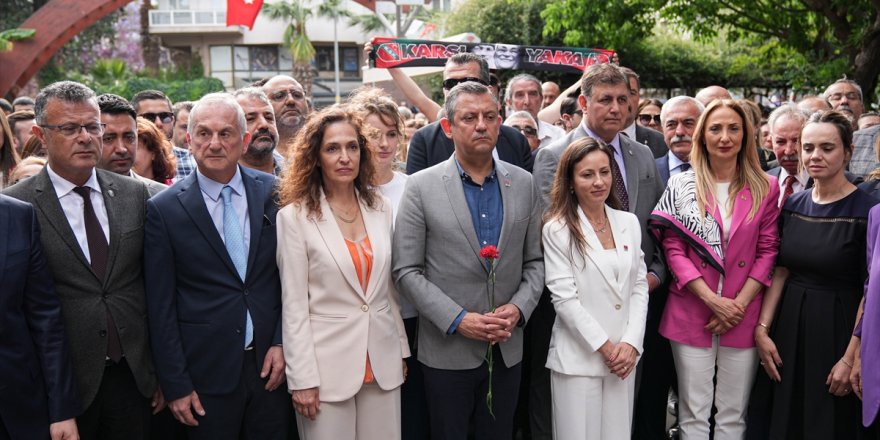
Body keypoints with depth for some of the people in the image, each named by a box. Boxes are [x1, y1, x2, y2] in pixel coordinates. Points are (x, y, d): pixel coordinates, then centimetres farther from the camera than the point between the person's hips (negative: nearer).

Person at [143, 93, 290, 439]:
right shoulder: (164, 209, -7)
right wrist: (176, 385, -5)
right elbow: (161, 308, -5)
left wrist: (282, 342, -2)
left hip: (271, 363, 2)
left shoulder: (272, 192, -1)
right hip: (207, 372, -2)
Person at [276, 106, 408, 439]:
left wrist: (402, 349, 13)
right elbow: (294, 305, -8)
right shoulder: (296, 216, -7)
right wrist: (302, 379, -10)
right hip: (327, 366, -4)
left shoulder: (381, 208, 5)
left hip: (382, 362, 4)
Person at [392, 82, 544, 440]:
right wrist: (458, 320, -15)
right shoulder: (422, 187, -6)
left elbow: (535, 260, 7)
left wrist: (518, 308, -9)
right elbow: (407, 271, -8)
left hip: (508, 349, 3)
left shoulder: (523, 184, 4)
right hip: (447, 350, -3)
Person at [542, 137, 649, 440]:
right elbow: (564, 298, -11)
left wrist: (630, 343, -4)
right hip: (578, 357, -4)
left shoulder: (629, 223, 8)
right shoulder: (557, 230, -7)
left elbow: (640, 287, 7)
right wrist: (604, 347, -11)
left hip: (624, 355, 4)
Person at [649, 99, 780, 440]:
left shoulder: (765, 188, 5)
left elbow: (768, 252, 3)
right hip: (691, 314, -1)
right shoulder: (681, 185, 2)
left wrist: (739, 303, -9)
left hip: (744, 315, 1)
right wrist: (713, 300, -12)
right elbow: (673, 249, -3)